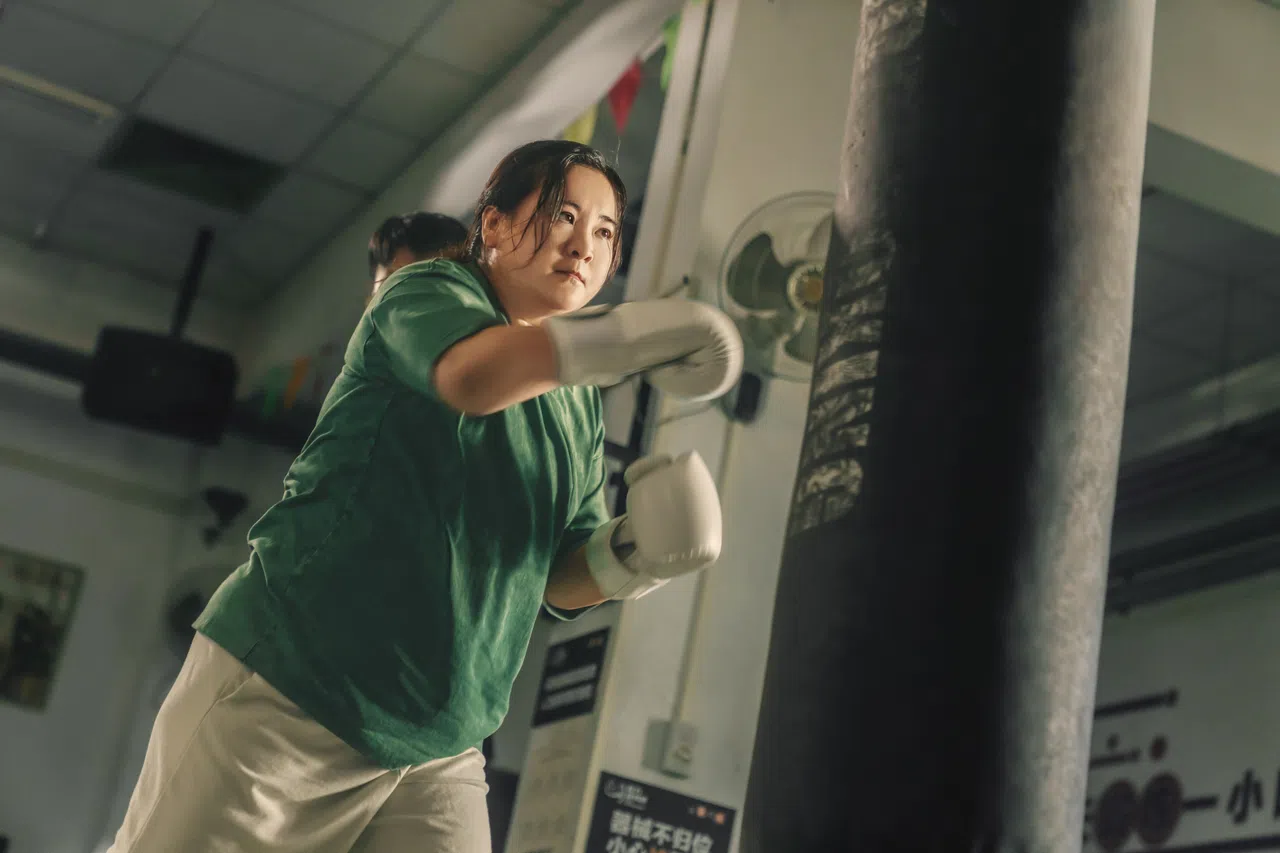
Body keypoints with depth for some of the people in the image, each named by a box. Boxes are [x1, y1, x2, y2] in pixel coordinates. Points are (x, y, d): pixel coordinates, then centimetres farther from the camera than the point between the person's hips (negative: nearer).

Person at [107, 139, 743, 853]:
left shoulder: (580, 407, 15)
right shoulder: (429, 291, -3)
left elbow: (564, 579, 11)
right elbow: (470, 371, -27)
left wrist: (635, 552, -9)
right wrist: (640, 333, -34)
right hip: (286, 696, -6)